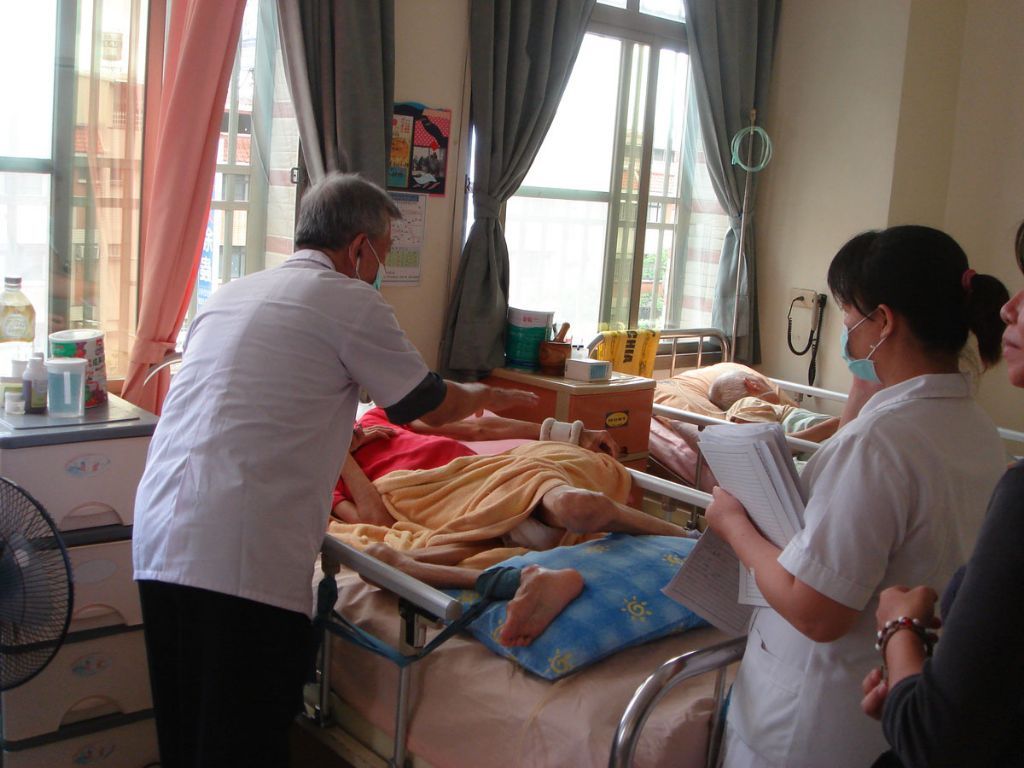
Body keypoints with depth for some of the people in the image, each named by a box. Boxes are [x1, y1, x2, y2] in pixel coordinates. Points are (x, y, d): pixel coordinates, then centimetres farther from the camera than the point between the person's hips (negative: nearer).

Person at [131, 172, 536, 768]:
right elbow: (433, 406, 8)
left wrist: (345, 429, 44)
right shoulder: (350, 301, -1)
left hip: (158, 541, 8)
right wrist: (490, 396, 29)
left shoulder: (230, 294, 20)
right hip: (244, 558, -7)